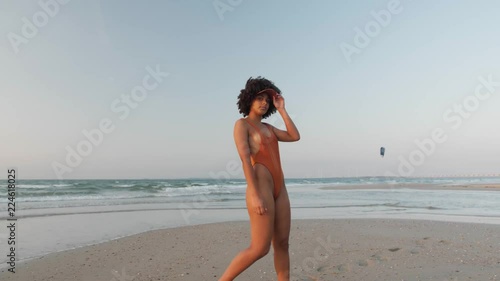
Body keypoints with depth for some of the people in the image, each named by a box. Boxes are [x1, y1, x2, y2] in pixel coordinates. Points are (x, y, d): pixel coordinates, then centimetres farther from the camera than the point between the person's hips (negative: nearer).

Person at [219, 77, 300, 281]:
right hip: (260, 187, -8)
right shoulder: (242, 124, -3)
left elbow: (295, 136, 8)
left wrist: (281, 109, 10)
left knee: (282, 243, 6)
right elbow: (245, 159, -14)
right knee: (260, 248, -7)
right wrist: (255, 195, -21)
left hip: (278, 188, 8)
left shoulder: (268, 128, 21)